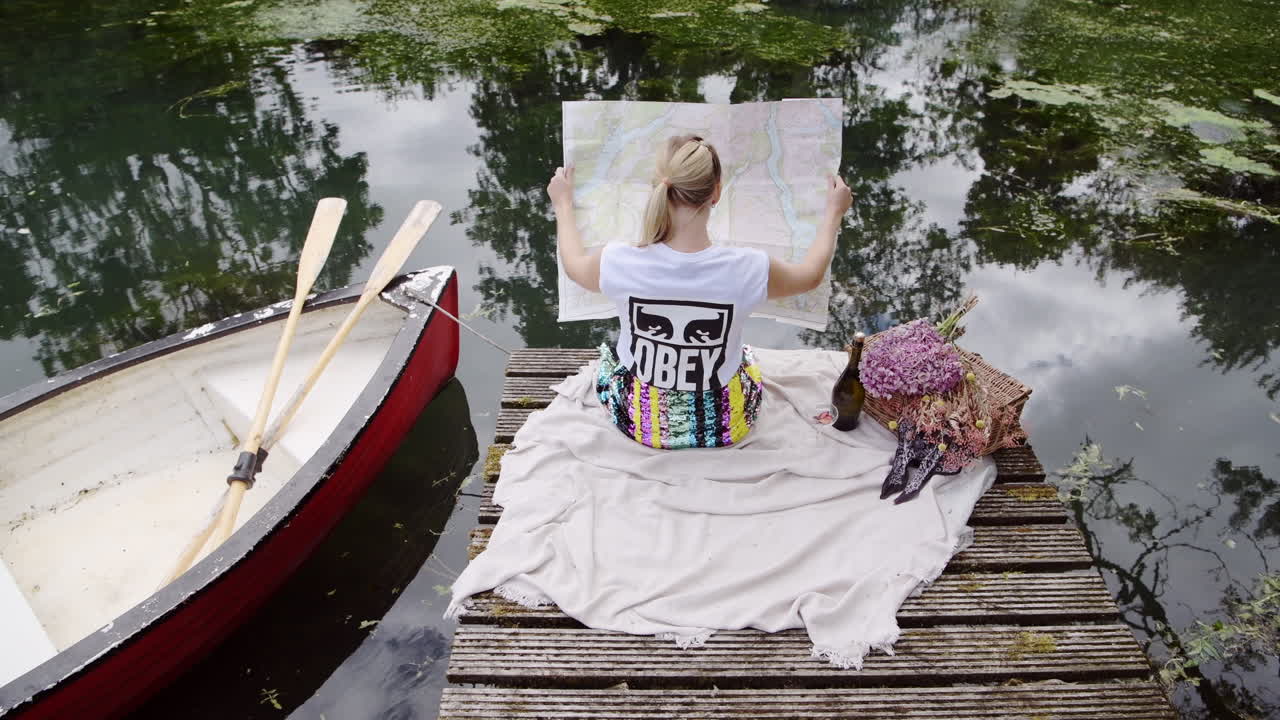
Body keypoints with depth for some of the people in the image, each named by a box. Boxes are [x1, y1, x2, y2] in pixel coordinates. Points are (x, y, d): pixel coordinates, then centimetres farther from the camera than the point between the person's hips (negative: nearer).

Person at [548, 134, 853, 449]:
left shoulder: (622, 263, -26)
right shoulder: (746, 269, -27)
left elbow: (574, 264, 0)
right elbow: (810, 275, -3)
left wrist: (563, 203, 18)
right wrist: (833, 213, 14)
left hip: (640, 422, 0)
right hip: (722, 427, 1)